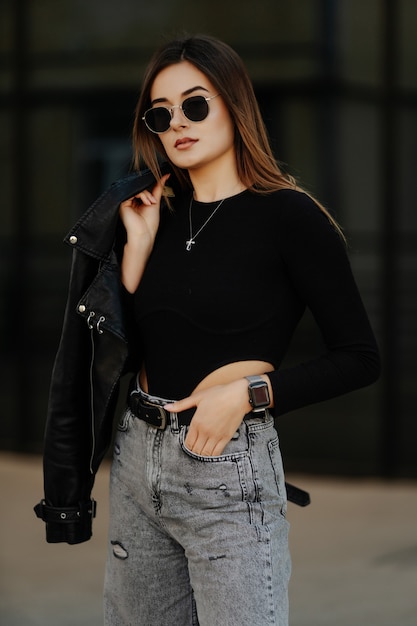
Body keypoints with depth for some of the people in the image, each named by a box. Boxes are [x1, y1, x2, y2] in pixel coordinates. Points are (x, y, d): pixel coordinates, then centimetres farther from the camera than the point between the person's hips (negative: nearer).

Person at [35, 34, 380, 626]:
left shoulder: (289, 215, -8)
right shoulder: (156, 211, 8)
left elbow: (359, 358, -7)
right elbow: (117, 349, 3)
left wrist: (248, 391, -16)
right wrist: (137, 244, -4)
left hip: (229, 470, -6)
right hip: (138, 459, 6)